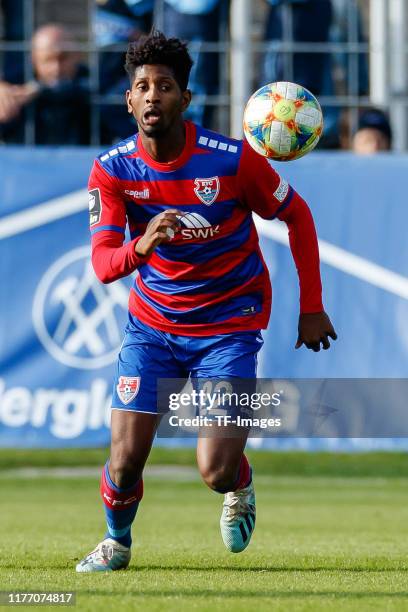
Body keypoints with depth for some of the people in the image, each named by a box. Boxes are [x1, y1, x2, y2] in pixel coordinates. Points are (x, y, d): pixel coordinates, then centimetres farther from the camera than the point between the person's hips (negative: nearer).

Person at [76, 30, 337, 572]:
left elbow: (297, 215, -1)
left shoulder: (233, 159, -17)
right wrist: (139, 247, -42)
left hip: (229, 325, -2)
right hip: (152, 323, 2)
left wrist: (312, 307, -1)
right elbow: (102, 263, -18)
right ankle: (117, 541, 25)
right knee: (126, 457, -7)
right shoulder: (112, 170, -11)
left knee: (216, 472, -15)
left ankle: (241, 485, 24)